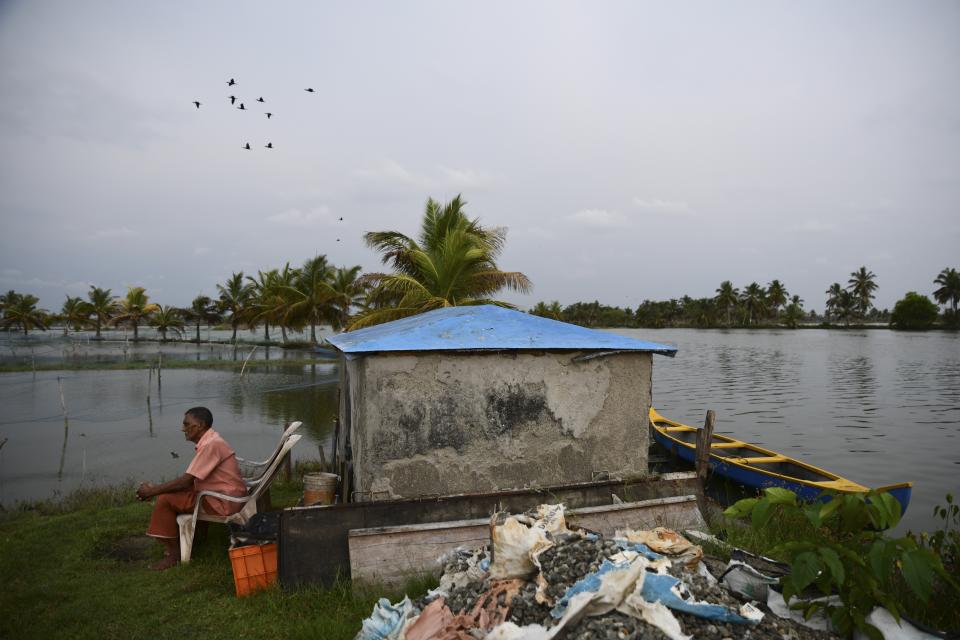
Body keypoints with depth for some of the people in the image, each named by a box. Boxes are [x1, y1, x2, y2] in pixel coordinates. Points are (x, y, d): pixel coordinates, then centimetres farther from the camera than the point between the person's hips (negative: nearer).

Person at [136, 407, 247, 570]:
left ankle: (173, 553, 3)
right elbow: (190, 479, 14)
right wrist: (156, 488, 6)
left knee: (165, 499, -10)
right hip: (225, 495, 10)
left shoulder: (211, 445, -21)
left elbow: (186, 481, -21)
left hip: (224, 502, -10)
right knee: (170, 493, 15)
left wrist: (153, 491, -10)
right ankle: (179, 542, 20)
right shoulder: (208, 441, 10)